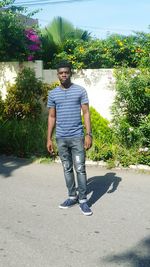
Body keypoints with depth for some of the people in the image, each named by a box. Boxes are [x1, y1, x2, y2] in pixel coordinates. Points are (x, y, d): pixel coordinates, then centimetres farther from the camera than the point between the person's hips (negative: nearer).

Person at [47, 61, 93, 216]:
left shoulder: (80, 91, -1)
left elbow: (86, 113, -2)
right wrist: (49, 138, 6)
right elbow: (52, 117, 9)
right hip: (61, 138, 3)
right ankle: (72, 197, 22)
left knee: (80, 169, -2)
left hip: (77, 137, -3)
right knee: (67, 169, 11)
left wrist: (89, 134, -11)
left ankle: (83, 200, 7)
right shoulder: (53, 94, 6)